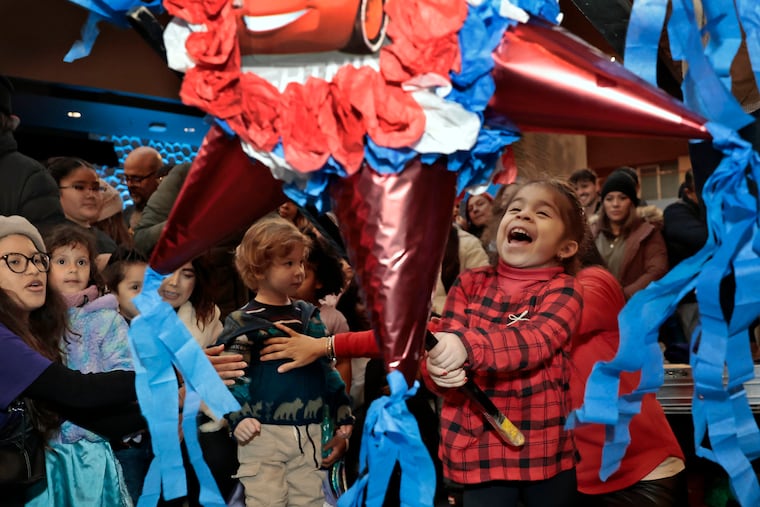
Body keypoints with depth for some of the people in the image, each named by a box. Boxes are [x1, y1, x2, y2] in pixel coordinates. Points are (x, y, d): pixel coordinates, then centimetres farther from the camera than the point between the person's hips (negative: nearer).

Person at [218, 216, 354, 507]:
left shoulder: (309, 317, 10)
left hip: (308, 433, 5)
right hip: (263, 434, -5)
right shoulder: (242, 323, -6)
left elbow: (328, 368, 17)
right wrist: (237, 416, -23)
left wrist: (342, 411, 14)